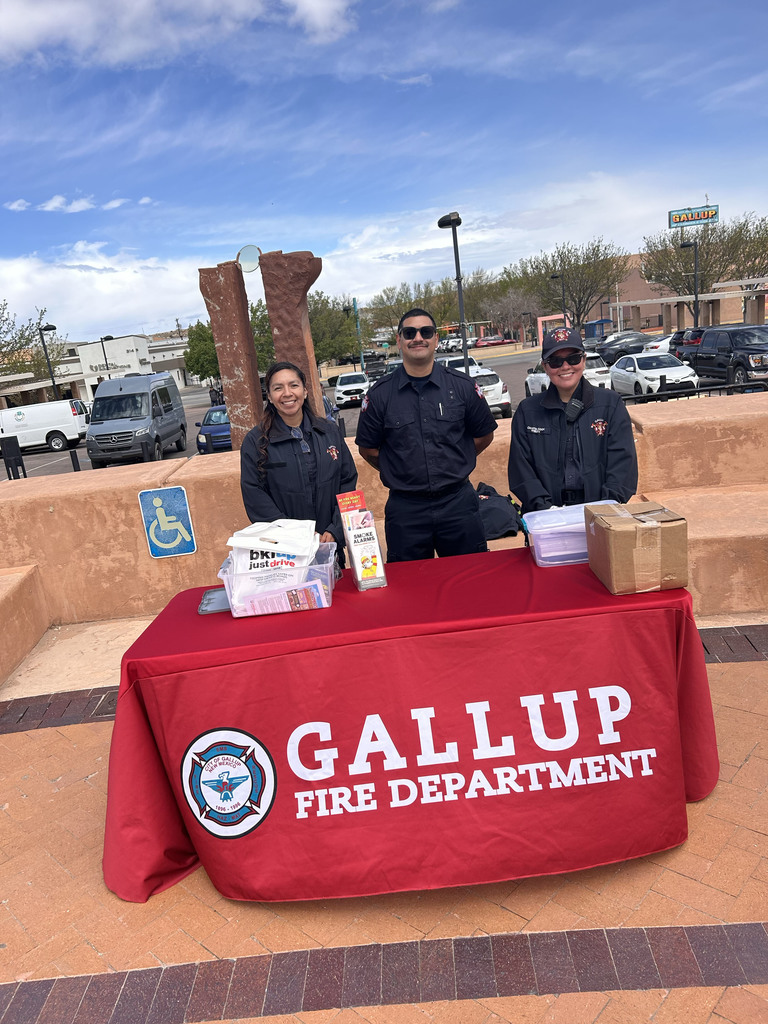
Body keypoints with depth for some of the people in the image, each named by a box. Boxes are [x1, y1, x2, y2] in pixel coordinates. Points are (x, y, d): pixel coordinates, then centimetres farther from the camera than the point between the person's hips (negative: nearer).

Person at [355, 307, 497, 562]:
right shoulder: (380, 393, -1)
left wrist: (453, 465, 9)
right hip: (405, 508, 0)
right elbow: (368, 448, 7)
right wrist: (399, 473, 5)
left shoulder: (461, 385, 2)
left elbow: (484, 435, 12)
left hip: (458, 503, 1)